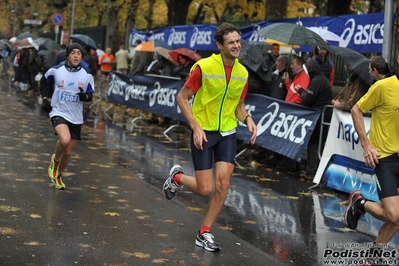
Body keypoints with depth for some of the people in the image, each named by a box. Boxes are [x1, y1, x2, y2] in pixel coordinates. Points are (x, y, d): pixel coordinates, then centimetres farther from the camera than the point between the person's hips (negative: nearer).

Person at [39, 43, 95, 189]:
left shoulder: (87, 75, -4)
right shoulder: (56, 70, -7)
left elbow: (90, 95, 5)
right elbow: (44, 81, 13)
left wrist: (85, 96, -18)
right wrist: (45, 98, 2)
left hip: (76, 117, 3)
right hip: (58, 113, -3)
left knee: (68, 152, 11)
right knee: (65, 139, -31)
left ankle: (58, 176, 38)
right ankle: (55, 160, 1)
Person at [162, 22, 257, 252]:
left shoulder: (242, 72, 1)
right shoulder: (204, 67, -15)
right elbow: (182, 98, -10)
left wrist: (248, 119, -8)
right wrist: (196, 127, -19)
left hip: (227, 133, 4)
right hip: (203, 133, -4)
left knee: (222, 185, -5)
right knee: (205, 189, -4)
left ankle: (205, 233, 12)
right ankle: (177, 177, 29)